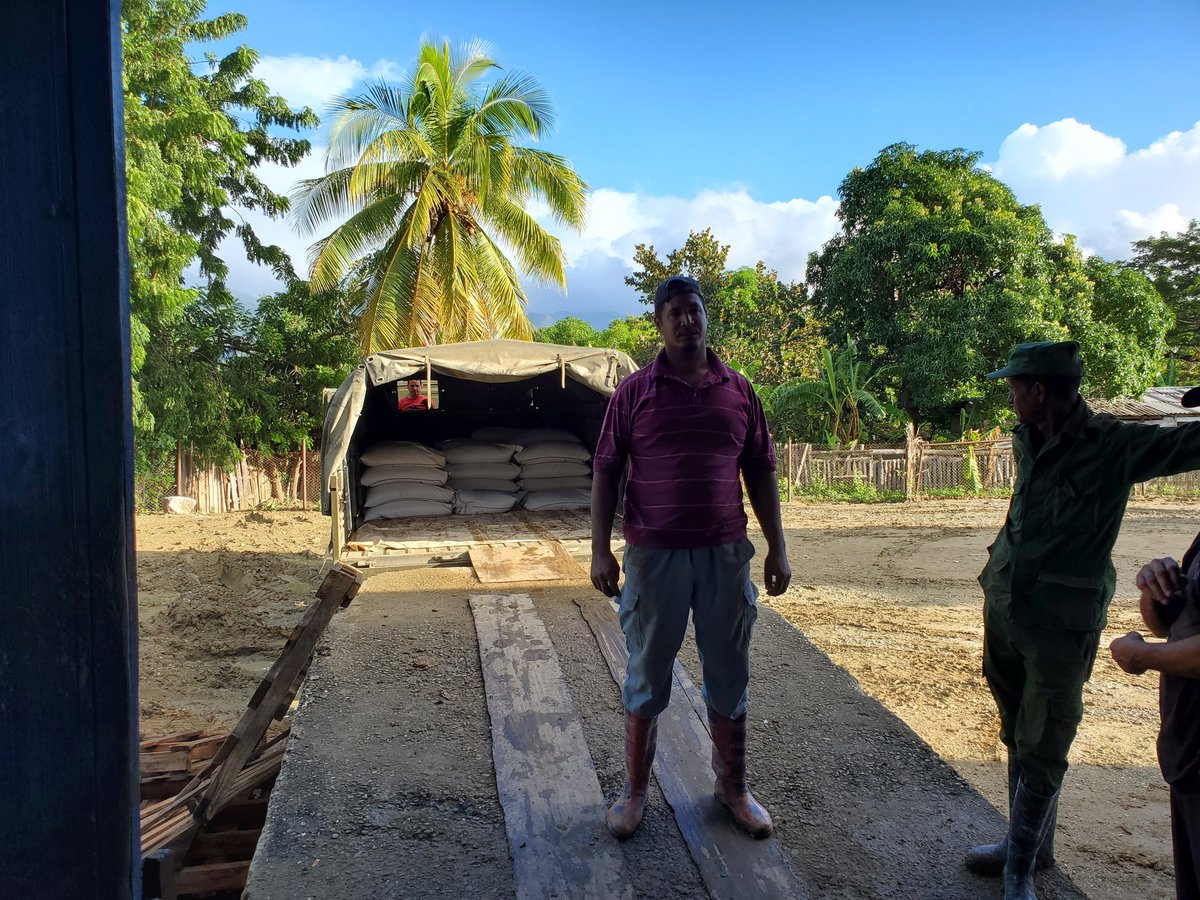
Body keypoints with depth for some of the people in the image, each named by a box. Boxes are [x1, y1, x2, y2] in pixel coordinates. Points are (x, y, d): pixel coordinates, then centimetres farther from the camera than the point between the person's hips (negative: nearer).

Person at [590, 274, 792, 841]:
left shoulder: (738, 391, 6)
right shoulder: (635, 391, -1)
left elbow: (761, 472, 9)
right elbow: (606, 471, -1)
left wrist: (777, 548, 5)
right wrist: (600, 549, -7)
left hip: (725, 554, 2)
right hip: (654, 555, -2)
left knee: (729, 676, 13)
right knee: (647, 677, 10)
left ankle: (732, 787, 32)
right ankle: (635, 790, 27)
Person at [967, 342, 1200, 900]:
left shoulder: (1113, 446, -15)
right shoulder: (1026, 440, 4)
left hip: (1061, 621, -6)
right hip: (1004, 603, 7)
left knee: (1041, 753, 2)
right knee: (1018, 737, 18)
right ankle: (1027, 844, 35)